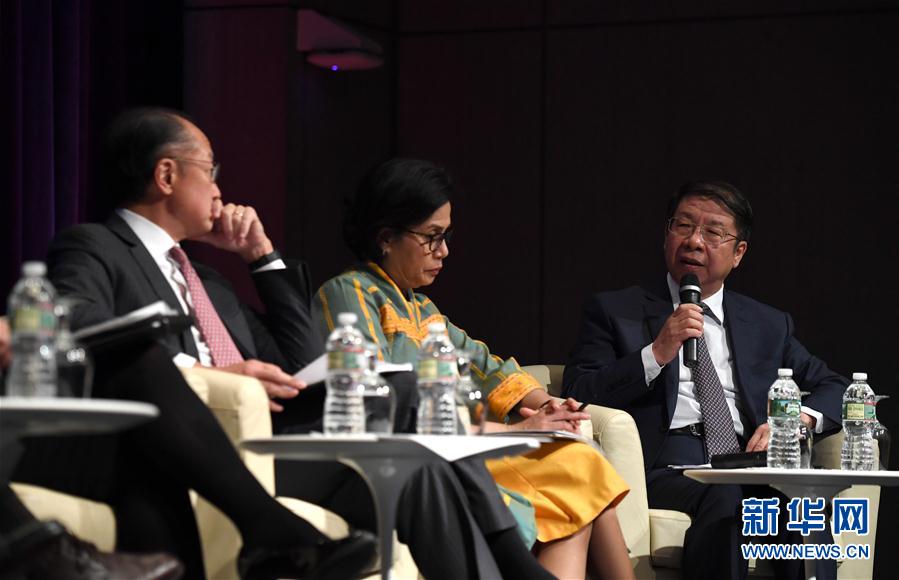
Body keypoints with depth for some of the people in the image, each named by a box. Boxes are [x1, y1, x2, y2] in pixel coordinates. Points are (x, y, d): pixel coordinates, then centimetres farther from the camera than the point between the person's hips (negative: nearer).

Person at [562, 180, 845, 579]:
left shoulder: (769, 326, 25)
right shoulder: (613, 311, 15)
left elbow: (836, 388, 23)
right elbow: (576, 397, 4)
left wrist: (799, 417, 0)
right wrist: (657, 354, -7)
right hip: (665, 467, -2)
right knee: (725, 499, -36)